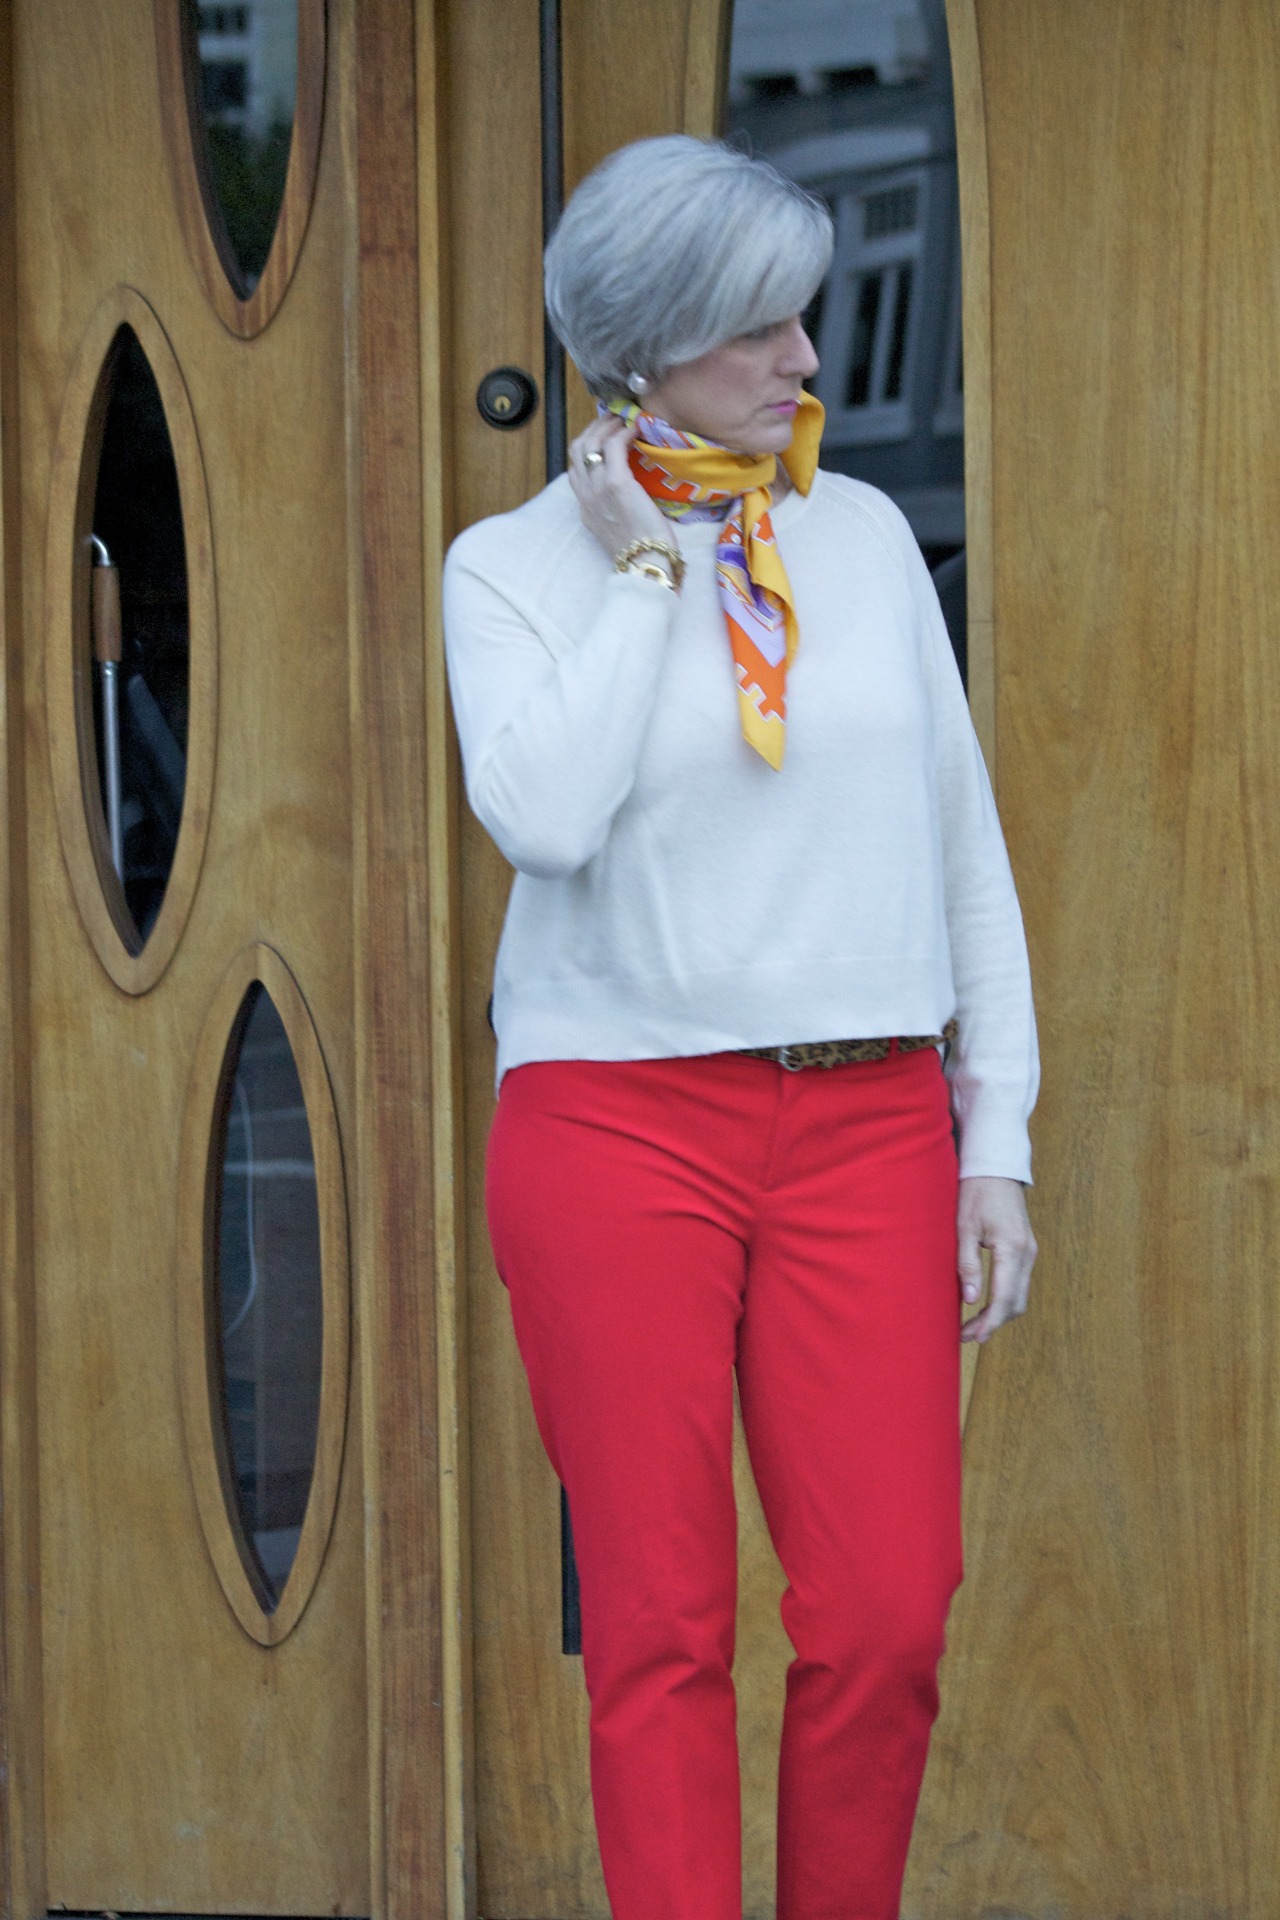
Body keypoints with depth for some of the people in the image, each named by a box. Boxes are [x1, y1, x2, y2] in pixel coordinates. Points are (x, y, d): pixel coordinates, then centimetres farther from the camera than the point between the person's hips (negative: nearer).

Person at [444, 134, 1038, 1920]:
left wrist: (999, 1135, 10)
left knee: (888, 1616, -4)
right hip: (619, 1118, -2)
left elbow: (962, 838, 14)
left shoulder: (866, 534, 12)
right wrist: (644, 567, -7)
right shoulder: (513, 563, 3)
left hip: (865, 1121, 2)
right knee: (662, 1620, -2)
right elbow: (546, 814, -16)